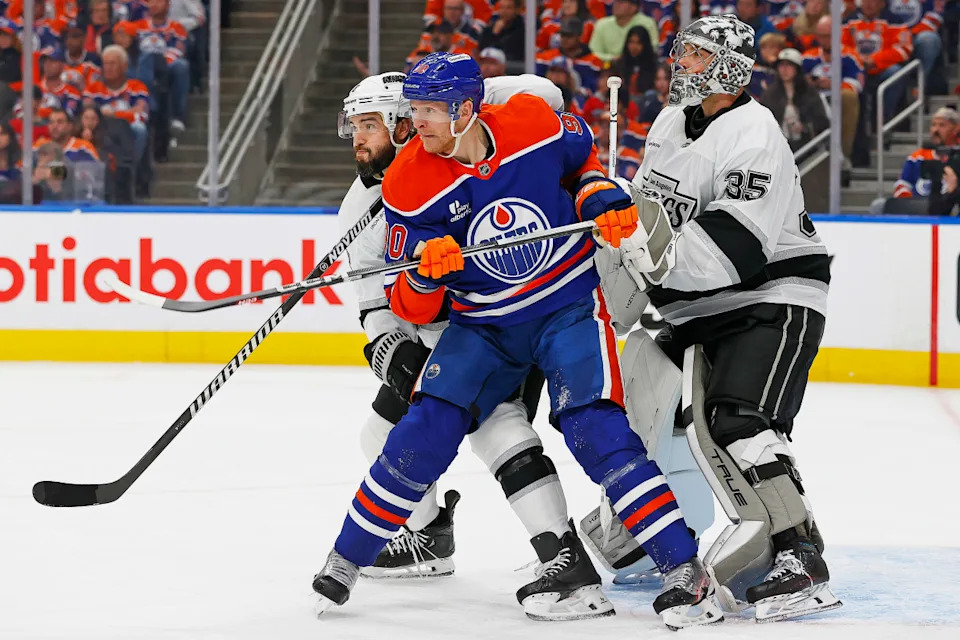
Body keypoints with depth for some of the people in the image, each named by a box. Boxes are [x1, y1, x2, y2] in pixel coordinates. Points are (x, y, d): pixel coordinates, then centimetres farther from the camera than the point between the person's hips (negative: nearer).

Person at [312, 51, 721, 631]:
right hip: (483, 325, 2)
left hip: (569, 305, -2)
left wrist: (602, 198, -7)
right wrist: (425, 267, -32)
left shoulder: (534, 123, -15)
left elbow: (582, 156, 12)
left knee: (594, 428, -19)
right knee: (426, 432, -11)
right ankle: (345, 562, 7)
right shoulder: (410, 185, -15)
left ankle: (687, 572, -18)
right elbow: (412, 308, -10)